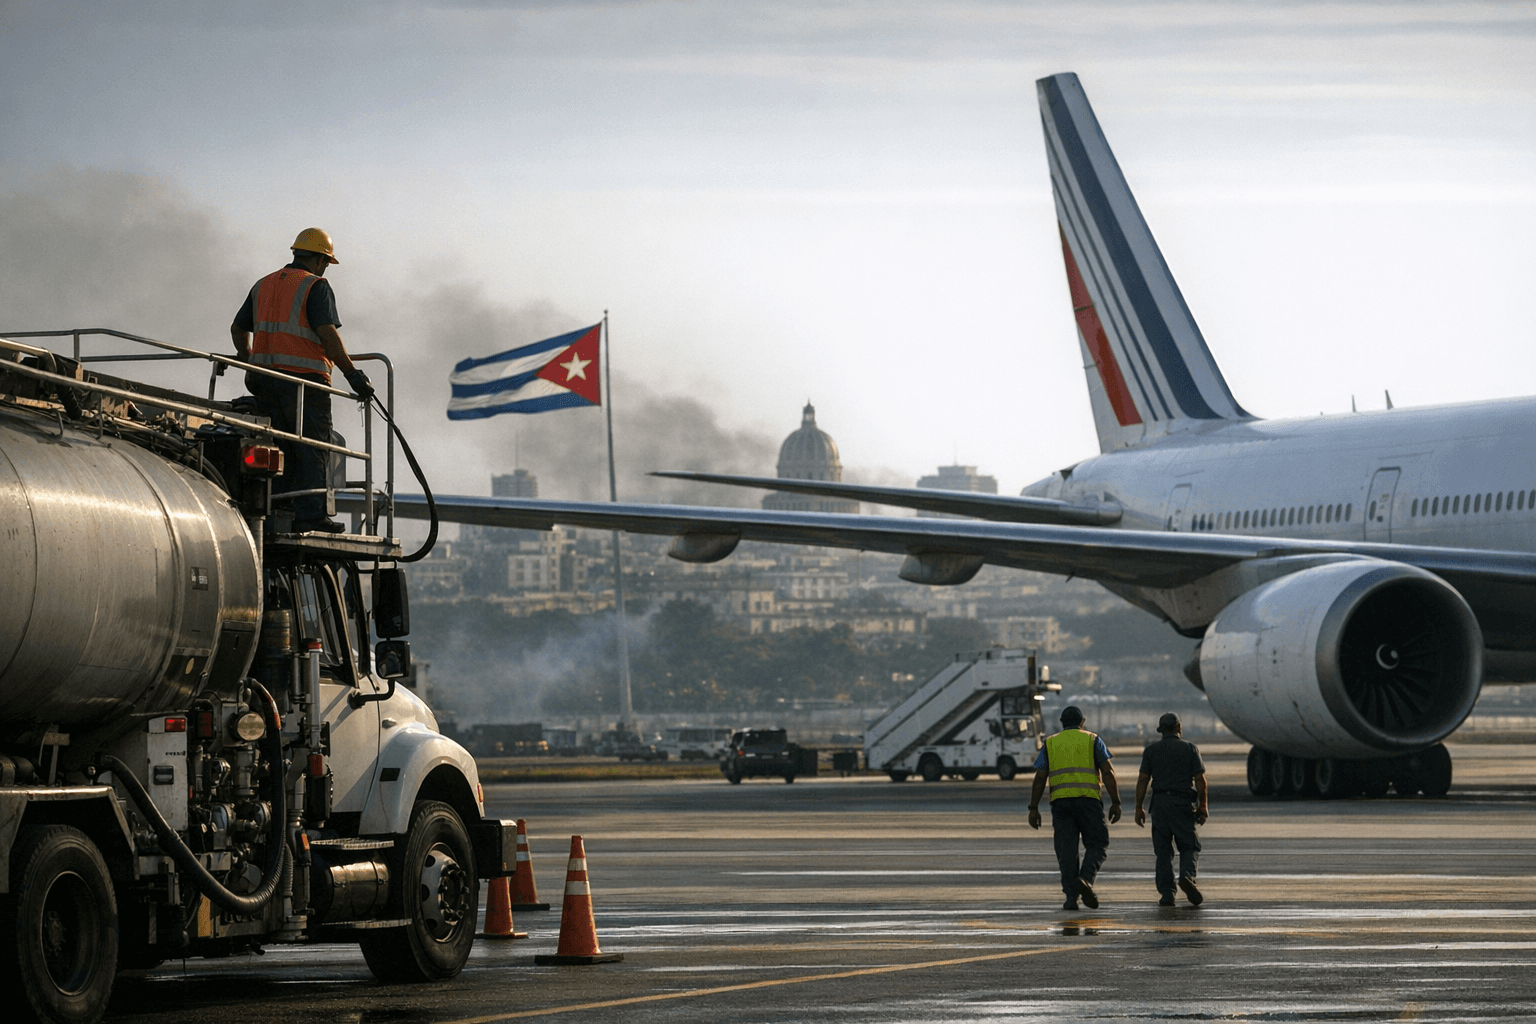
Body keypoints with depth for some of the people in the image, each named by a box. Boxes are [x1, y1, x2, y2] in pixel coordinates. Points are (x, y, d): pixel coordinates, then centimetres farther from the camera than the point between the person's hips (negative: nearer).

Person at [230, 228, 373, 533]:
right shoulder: (316, 286, -5)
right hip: (303, 378, -7)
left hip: (264, 378, 7)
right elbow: (326, 333, -17)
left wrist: (250, 362, 39)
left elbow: (238, 329, 26)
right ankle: (310, 515, -11)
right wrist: (352, 373, -16)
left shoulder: (263, 286, 18)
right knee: (311, 448, -4)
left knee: (280, 448, 11)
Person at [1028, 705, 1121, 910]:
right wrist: (1115, 802, -1)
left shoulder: (1050, 744, 13)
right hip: (1088, 801, -2)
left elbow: (1039, 778, 5)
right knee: (1097, 845, 6)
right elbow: (1108, 772, -1)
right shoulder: (1092, 741, 9)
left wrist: (1033, 809, 5)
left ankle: (1071, 897, -5)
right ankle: (1085, 879, -20)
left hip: (1060, 801, 2)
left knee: (1066, 850, 3)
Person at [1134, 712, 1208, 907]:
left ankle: (1167, 893, -2)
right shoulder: (1190, 748, 4)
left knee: (1163, 850, 5)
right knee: (1190, 846, 7)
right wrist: (1203, 806, 6)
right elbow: (1200, 779, -1)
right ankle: (1187, 876, -22)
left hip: (1160, 802, 1)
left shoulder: (1151, 750, 7)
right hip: (1183, 803, -1)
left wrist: (1139, 808, 4)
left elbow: (1143, 779, 1)